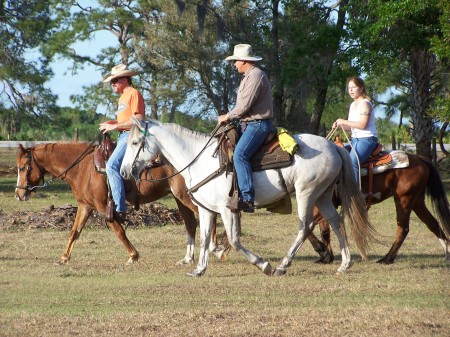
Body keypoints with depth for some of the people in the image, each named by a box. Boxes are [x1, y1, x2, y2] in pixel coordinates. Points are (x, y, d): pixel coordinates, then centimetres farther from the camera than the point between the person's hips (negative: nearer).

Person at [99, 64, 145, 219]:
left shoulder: (133, 94, -8)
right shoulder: (122, 97, 23)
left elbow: (139, 120, -18)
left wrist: (114, 126, -16)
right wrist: (111, 123, 6)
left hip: (131, 136, -11)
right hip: (123, 137, 11)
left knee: (111, 165, -25)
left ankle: (120, 209, -30)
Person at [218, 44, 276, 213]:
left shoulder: (255, 76, -14)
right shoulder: (248, 76, 20)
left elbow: (245, 105, -20)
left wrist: (227, 117, -8)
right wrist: (230, 118, 11)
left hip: (258, 124, -11)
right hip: (248, 123, 11)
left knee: (239, 155, -26)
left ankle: (247, 198, -32)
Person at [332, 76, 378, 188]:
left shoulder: (364, 104, -10)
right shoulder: (353, 105, 18)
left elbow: (362, 125, -19)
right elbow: (349, 127, 17)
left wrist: (343, 122, -15)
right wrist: (339, 125, -3)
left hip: (367, 139, -10)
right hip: (354, 139, 10)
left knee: (352, 162, -29)